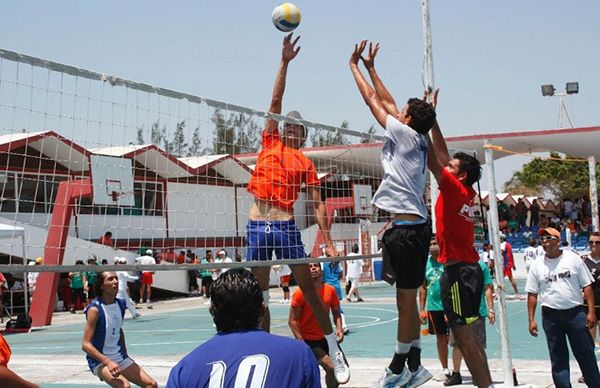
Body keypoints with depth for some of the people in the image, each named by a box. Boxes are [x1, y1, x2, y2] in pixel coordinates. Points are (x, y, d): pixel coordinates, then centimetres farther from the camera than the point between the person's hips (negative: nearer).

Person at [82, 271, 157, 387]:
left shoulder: (120, 304, 3)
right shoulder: (95, 309, -18)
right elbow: (86, 344, -21)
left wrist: (125, 354, 14)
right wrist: (107, 362, -30)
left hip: (120, 358, 7)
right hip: (100, 361, -7)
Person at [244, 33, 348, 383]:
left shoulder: (305, 163, 8)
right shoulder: (270, 143, 13)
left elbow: (318, 204, 6)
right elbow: (276, 101, 7)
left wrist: (328, 240, -2)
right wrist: (285, 62, 2)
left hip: (286, 226, -2)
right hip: (257, 226, 2)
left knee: (308, 288, 1)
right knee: (260, 295, 7)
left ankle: (335, 350, 12)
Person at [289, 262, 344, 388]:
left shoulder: (330, 290, -1)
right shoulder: (300, 293, -14)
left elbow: (336, 313, 12)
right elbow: (292, 321, -13)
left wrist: (339, 329, -6)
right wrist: (302, 343, -20)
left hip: (325, 337, 6)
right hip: (308, 340, -6)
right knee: (331, 367, -19)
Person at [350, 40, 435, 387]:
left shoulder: (406, 134, -7)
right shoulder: (418, 141, 15)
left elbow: (373, 99, -1)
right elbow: (386, 101, 23)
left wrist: (354, 64, 10)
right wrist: (370, 66, 28)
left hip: (407, 227, -9)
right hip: (416, 226, 9)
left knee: (407, 299, -2)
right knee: (407, 299, 12)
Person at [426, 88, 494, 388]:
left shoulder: (455, 189, -10)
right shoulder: (467, 193, 12)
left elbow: (432, 160, -13)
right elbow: (442, 155, 17)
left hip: (458, 271, -9)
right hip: (470, 268, 9)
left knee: (464, 337, -7)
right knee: (468, 336, 14)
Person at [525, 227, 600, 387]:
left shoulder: (573, 258, 0)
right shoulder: (537, 265, 4)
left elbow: (587, 286, 1)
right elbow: (532, 294, 5)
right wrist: (531, 320, 0)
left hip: (575, 313, -1)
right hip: (550, 315, 1)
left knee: (586, 354, 4)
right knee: (558, 357, 7)